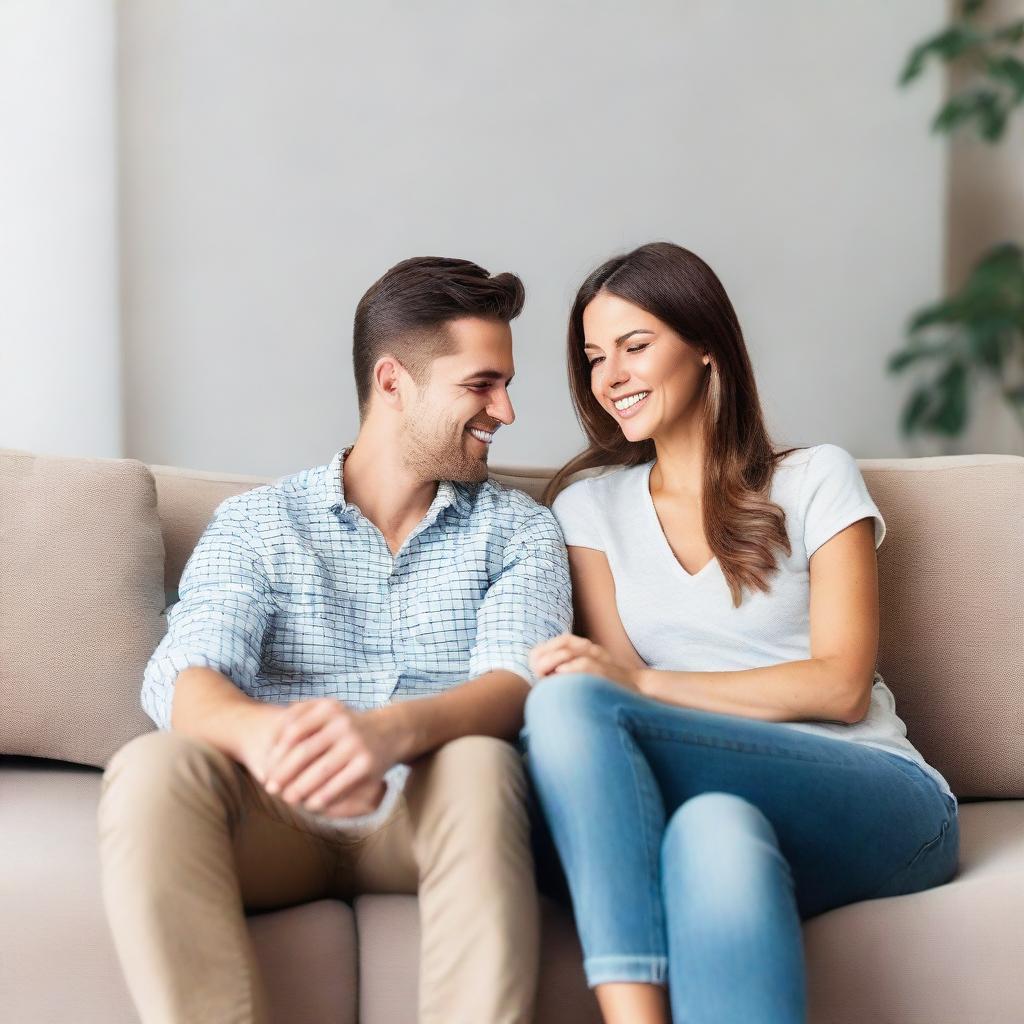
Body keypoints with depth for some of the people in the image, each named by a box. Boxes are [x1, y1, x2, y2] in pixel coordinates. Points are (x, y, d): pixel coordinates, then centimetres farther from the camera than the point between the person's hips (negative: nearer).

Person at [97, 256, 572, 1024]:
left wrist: (394, 730, -32)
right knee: (152, 770, -29)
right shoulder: (255, 523, 11)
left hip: (431, 816, 0)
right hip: (279, 816, 1)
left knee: (479, 764, -33)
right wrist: (267, 735, -33)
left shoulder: (520, 531, 12)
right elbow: (183, 680, -6)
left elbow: (516, 681, -7)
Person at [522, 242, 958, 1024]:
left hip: (870, 802, -2)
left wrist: (646, 683, -14)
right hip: (729, 795, 2)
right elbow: (617, 681, 6)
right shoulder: (591, 507, 19)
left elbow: (840, 686, -2)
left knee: (567, 703, -30)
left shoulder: (816, 480, 9)